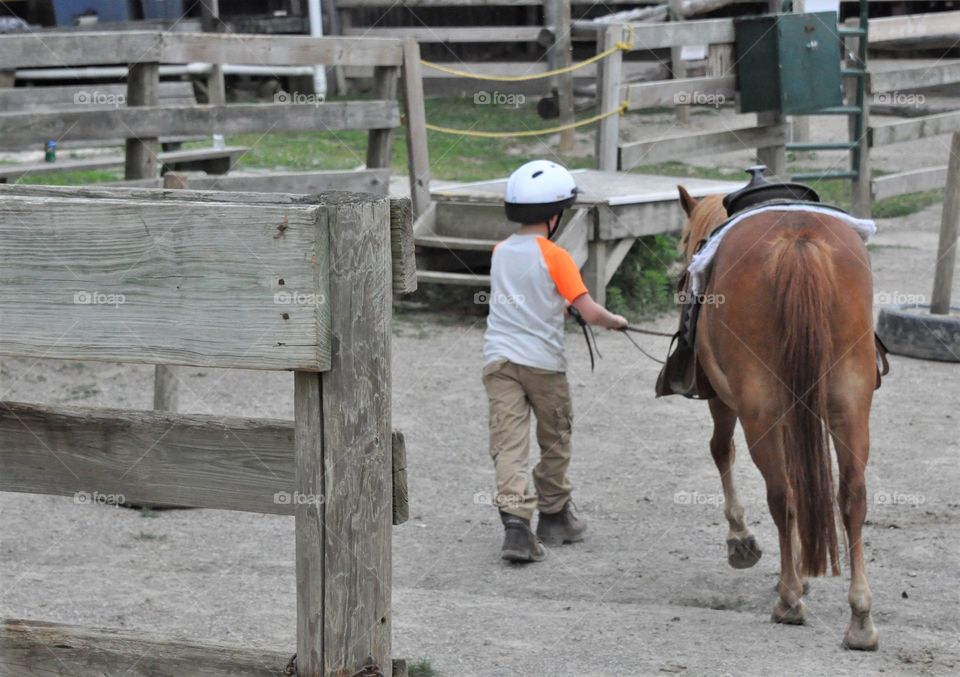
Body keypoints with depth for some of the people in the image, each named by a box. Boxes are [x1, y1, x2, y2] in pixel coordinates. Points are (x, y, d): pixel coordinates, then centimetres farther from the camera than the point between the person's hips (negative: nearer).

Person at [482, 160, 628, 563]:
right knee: (555, 441, 17)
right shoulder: (555, 257, -9)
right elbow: (590, 312, -13)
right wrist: (615, 321, 6)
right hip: (543, 360, -3)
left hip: (499, 358, 3)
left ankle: (515, 520, -22)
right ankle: (553, 516, 30)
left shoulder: (500, 253, 8)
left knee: (508, 442, -5)